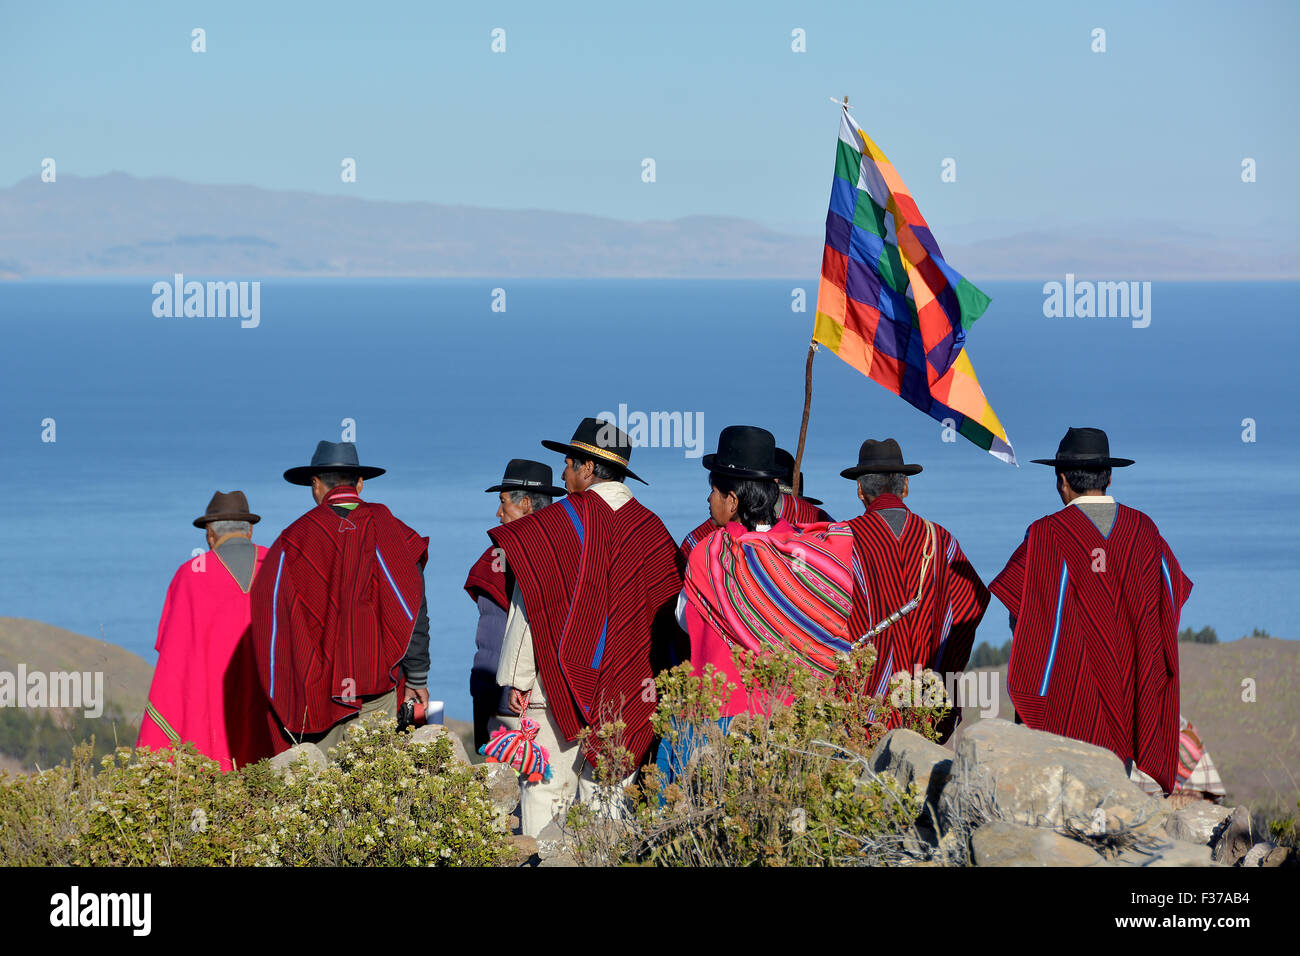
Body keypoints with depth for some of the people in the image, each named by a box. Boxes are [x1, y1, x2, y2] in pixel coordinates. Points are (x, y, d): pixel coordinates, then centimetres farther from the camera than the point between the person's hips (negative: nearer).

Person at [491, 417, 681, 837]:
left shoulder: (556, 524, -8)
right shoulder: (651, 529, 4)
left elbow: (532, 606, -8)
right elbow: (666, 610, 6)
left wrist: (515, 679, -3)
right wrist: (651, 678, 13)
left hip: (557, 686, -4)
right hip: (627, 690, 4)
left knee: (546, 791, -1)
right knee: (609, 794, 8)